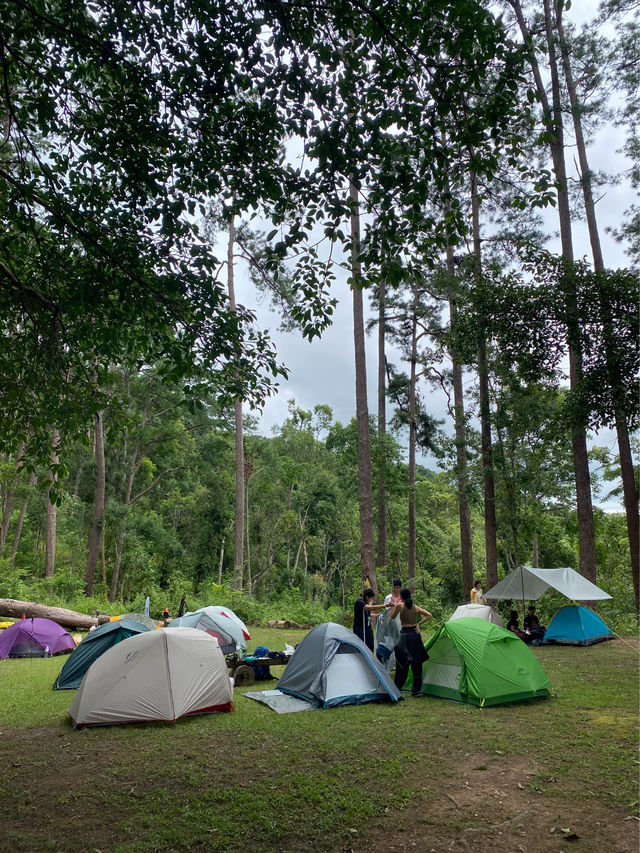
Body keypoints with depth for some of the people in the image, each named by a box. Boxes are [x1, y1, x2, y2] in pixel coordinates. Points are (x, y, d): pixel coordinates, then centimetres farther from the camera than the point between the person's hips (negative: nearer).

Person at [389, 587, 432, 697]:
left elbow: (392, 616, 5)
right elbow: (429, 615, 8)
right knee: (416, 663, 10)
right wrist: (419, 624, 4)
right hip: (415, 634, 5)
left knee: (402, 663, 1)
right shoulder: (416, 607, 8)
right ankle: (417, 690, 15)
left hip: (405, 635, -5)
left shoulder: (400, 605, -7)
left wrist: (393, 604, 13)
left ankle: (397, 689, 7)